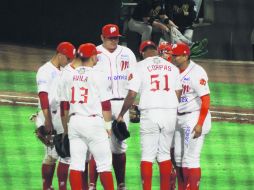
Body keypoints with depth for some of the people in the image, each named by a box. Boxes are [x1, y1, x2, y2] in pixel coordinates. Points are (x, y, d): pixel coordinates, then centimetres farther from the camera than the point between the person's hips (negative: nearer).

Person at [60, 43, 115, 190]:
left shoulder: (69, 76, 7)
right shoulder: (97, 75, -7)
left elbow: (64, 105, 11)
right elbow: (105, 103, -6)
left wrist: (67, 125, 18)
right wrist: (108, 124, 3)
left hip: (74, 121, 5)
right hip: (93, 121, -5)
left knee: (76, 162, 4)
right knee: (104, 162, 1)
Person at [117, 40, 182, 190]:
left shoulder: (140, 67, 0)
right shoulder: (172, 67, 11)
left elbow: (131, 95, -4)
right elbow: (178, 94, 10)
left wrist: (121, 115, 6)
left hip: (149, 112, -3)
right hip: (170, 112, 3)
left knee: (147, 155, 1)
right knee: (165, 154, 11)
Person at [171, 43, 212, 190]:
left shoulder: (196, 72, -15)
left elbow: (205, 100, -19)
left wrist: (199, 124, -24)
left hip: (195, 118, -9)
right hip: (179, 119, 9)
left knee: (190, 158, -11)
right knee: (178, 157, 12)